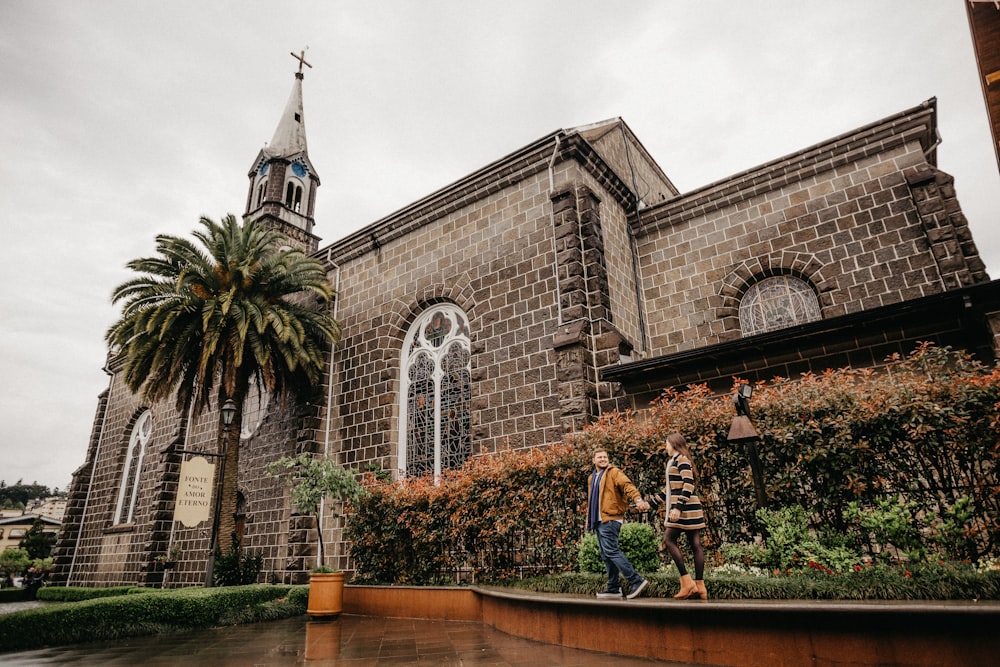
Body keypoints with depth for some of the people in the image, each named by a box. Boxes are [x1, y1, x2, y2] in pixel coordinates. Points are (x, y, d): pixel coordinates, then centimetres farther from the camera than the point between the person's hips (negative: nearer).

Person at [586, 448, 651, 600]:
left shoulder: (614, 473, -3)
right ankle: (613, 588, 16)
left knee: (611, 551, -16)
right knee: (605, 555, 9)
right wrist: (589, 520, 26)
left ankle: (636, 581, -12)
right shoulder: (591, 478, 21)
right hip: (599, 521, 8)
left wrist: (638, 499, -38)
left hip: (610, 519, -8)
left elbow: (627, 485, -21)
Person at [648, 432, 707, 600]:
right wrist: (652, 502, 29)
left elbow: (688, 484, -20)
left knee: (669, 540, -7)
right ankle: (700, 586, 6)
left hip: (685, 507, -9)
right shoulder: (675, 461, 20)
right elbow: (671, 488, 27)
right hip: (687, 507, 9)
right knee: (695, 544, 5)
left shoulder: (681, 459, -8)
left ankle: (687, 582, -8)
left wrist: (678, 507, -25)